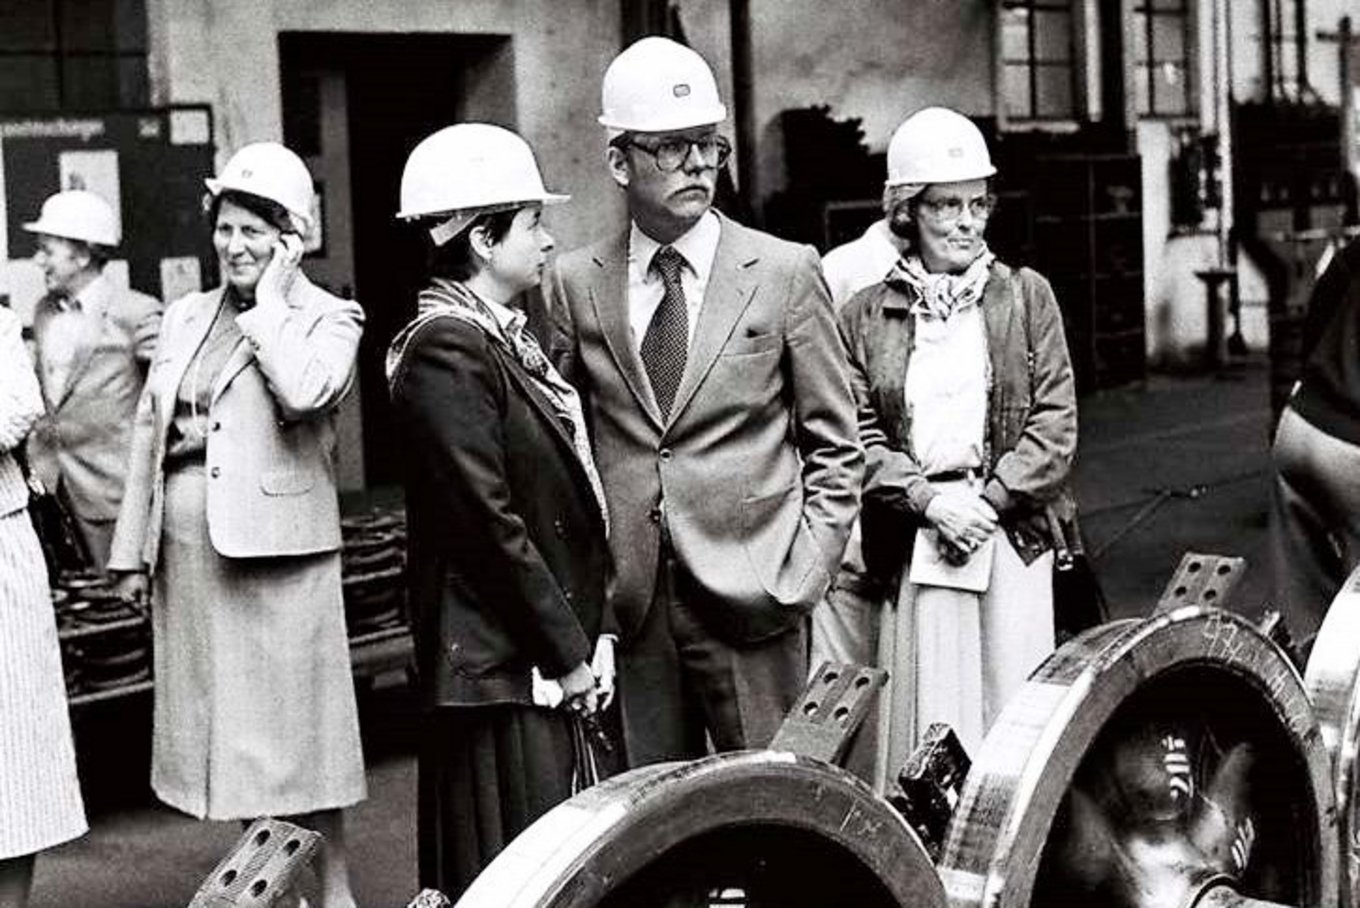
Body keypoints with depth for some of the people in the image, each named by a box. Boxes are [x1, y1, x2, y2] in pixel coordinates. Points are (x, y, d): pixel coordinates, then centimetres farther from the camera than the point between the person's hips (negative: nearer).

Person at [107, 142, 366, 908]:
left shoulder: (328, 318, -3)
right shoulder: (187, 316, 14)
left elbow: (304, 393, -25)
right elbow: (150, 431, 15)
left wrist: (270, 302, -13)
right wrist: (134, 548, 12)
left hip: (275, 549, -6)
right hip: (189, 546, 6)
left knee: (292, 726, 0)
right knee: (225, 726, 12)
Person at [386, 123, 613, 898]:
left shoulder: (511, 339, 14)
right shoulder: (446, 353, -15)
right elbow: (489, 524, -18)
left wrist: (596, 632, 9)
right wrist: (568, 653, -13)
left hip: (557, 663, 9)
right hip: (503, 667, -9)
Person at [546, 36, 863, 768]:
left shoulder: (785, 273, 1)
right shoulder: (577, 283, 6)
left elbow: (833, 444, 4)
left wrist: (803, 572, -4)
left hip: (751, 597, -2)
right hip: (631, 604, 2)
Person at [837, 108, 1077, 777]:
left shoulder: (1026, 296, 9)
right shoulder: (865, 316, 8)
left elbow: (1056, 421, 3)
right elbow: (857, 434, 2)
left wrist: (989, 501, -8)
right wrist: (930, 500, -11)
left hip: (1011, 532, 0)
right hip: (914, 540, 0)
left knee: (1013, 706, 1)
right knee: (926, 712, 0)